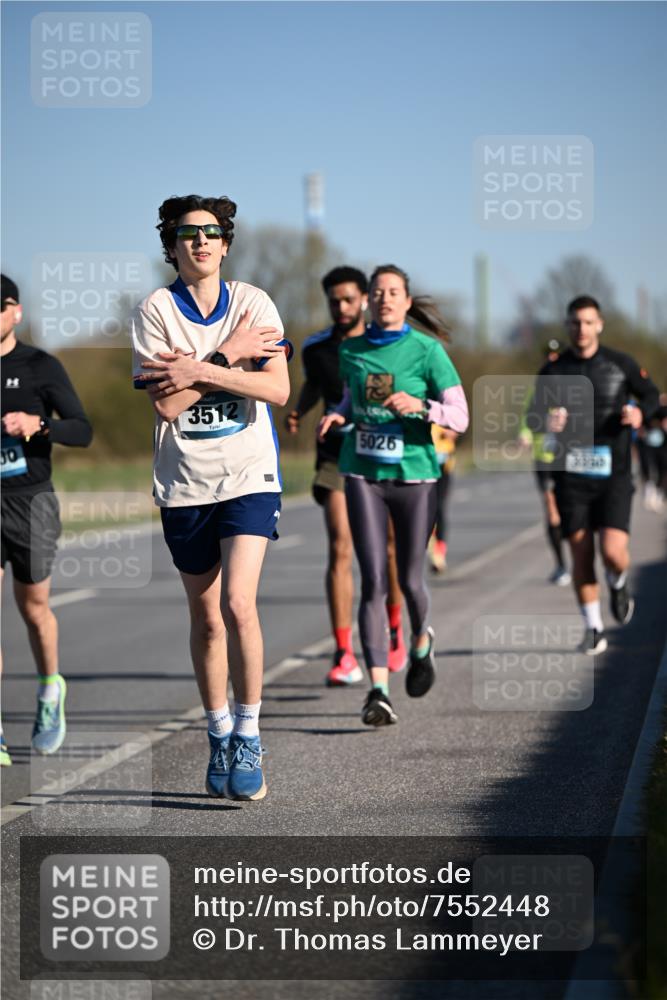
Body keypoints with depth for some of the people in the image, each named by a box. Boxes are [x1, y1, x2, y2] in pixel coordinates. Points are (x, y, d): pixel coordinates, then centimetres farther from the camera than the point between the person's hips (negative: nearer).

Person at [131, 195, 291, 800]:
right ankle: (219, 735, 25)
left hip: (249, 476, -1)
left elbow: (278, 390, -10)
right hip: (185, 483, 1)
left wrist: (198, 370, -17)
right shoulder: (155, 311, -2)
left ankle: (248, 739, -5)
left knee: (238, 603, -17)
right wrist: (227, 356, -15)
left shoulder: (253, 303, 1)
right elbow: (165, 405, -12)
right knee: (205, 616, 9)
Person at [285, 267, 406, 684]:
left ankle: (395, 629, 37)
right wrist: (298, 413, 2)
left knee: (390, 550, 10)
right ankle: (344, 655, -14)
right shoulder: (316, 348, 0)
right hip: (336, 458, 0)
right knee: (340, 549, -13)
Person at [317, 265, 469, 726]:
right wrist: (337, 418, 2)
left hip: (414, 475, -2)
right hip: (363, 475, 2)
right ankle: (379, 691, -13)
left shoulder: (427, 350, -5)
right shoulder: (352, 350, 6)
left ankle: (421, 642, 43)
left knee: (409, 581, 8)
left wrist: (419, 406, -25)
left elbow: (460, 417, -7)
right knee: (374, 582, -10)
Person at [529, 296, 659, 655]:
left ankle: (619, 584, 22)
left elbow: (651, 395, 14)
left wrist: (640, 413, -8)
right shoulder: (553, 371, 4)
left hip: (613, 474, -1)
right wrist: (547, 422, -12)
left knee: (613, 551, -14)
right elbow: (537, 409, 12)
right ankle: (593, 628, 13)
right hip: (572, 476, 1)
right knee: (581, 554, -1)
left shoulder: (621, 364, 2)